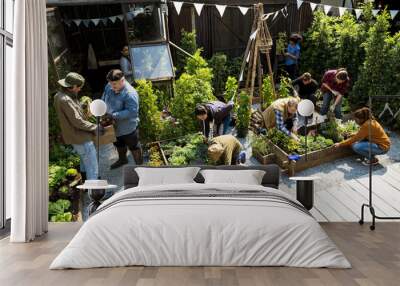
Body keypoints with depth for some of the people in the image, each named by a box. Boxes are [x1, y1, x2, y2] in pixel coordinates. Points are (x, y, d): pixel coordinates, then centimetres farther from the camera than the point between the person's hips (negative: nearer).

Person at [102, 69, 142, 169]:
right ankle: (122, 159, 56)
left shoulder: (130, 93, -30)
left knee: (134, 146, 14)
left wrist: (113, 115, -35)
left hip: (128, 127, -7)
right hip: (114, 126, 7)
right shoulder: (109, 87, -8)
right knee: (118, 144, 30)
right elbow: (104, 100, 7)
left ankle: (139, 165, 35)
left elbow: (131, 112, -33)